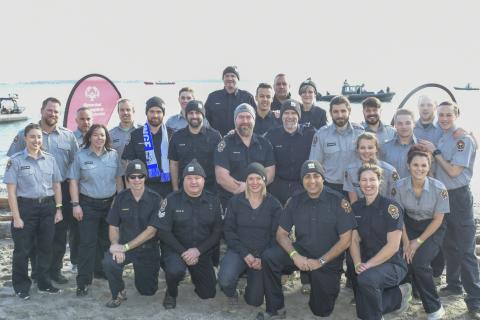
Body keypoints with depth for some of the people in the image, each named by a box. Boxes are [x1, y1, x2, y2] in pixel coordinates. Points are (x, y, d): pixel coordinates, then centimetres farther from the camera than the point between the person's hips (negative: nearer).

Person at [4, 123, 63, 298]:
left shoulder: (50, 159, 6)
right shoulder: (15, 160, -5)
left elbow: (56, 185, 11)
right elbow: (11, 190, -7)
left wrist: (58, 209, 5)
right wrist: (16, 217, -11)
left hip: (47, 207, 4)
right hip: (25, 207, -3)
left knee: (46, 247, 11)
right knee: (22, 249, 4)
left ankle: (44, 283, 26)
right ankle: (21, 287, 20)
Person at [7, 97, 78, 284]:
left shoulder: (68, 136, 6)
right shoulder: (25, 134, 2)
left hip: (61, 191, 2)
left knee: (60, 233, 8)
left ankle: (55, 269, 21)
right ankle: (37, 271, 18)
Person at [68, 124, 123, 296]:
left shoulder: (113, 155, 4)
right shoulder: (80, 156, -2)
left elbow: (118, 179, 9)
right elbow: (74, 181, -2)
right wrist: (76, 204, -9)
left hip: (110, 203, 3)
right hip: (88, 204, -3)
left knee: (106, 240, 13)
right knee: (87, 242, -4)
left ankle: (102, 270, 31)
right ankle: (83, 281, 0)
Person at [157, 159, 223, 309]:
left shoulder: (213, 201, -2)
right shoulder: (171, 200, -9)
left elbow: (217, 232, -2)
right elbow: (163, 231, -11)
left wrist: (198, 251, -15)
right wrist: (183, 252, -18)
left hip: (202, 252, 3)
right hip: (176, 248, -3)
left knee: (208, 294, 6)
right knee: (175, 270, -36)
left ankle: (194, 273, 38)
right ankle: (171, 293, 1)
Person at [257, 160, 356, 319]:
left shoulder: (338, 201, -13)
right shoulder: (295, 200, -3)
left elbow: (346, 240, -13)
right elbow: (281, 233, -1)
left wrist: (320, 261, -16)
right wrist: (295, 255, -19)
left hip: (328, 259, -2)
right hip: (302, 252, 2)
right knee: (269, 257, -24)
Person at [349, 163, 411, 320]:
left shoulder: (391, 207, -13)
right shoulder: (356, 207, 5)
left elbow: (393, 246, -18)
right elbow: (354, 240, 3)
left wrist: (368, 265, -22)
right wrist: (358, 264, -15)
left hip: (392, 264, -6)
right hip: (367, 265, 7)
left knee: (366, 278, -36)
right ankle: (399, 295, 23)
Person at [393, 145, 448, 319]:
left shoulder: (439, 188, -22)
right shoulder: (399, 186, -16)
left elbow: (438, 219, -13)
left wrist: (419, 241, -15)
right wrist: (406, 242, -13)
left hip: (433, 229, -3)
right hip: (410, 225, 3)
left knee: (419, 263, -21)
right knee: (406, 259, -17)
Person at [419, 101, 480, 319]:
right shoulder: (440, 139, 8)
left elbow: (453, 171, -18)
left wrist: (434, 152, -14)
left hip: (459, 197, -7)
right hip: (441, 195, 7)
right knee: (449, 245, 18)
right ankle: (453, 285, 34)